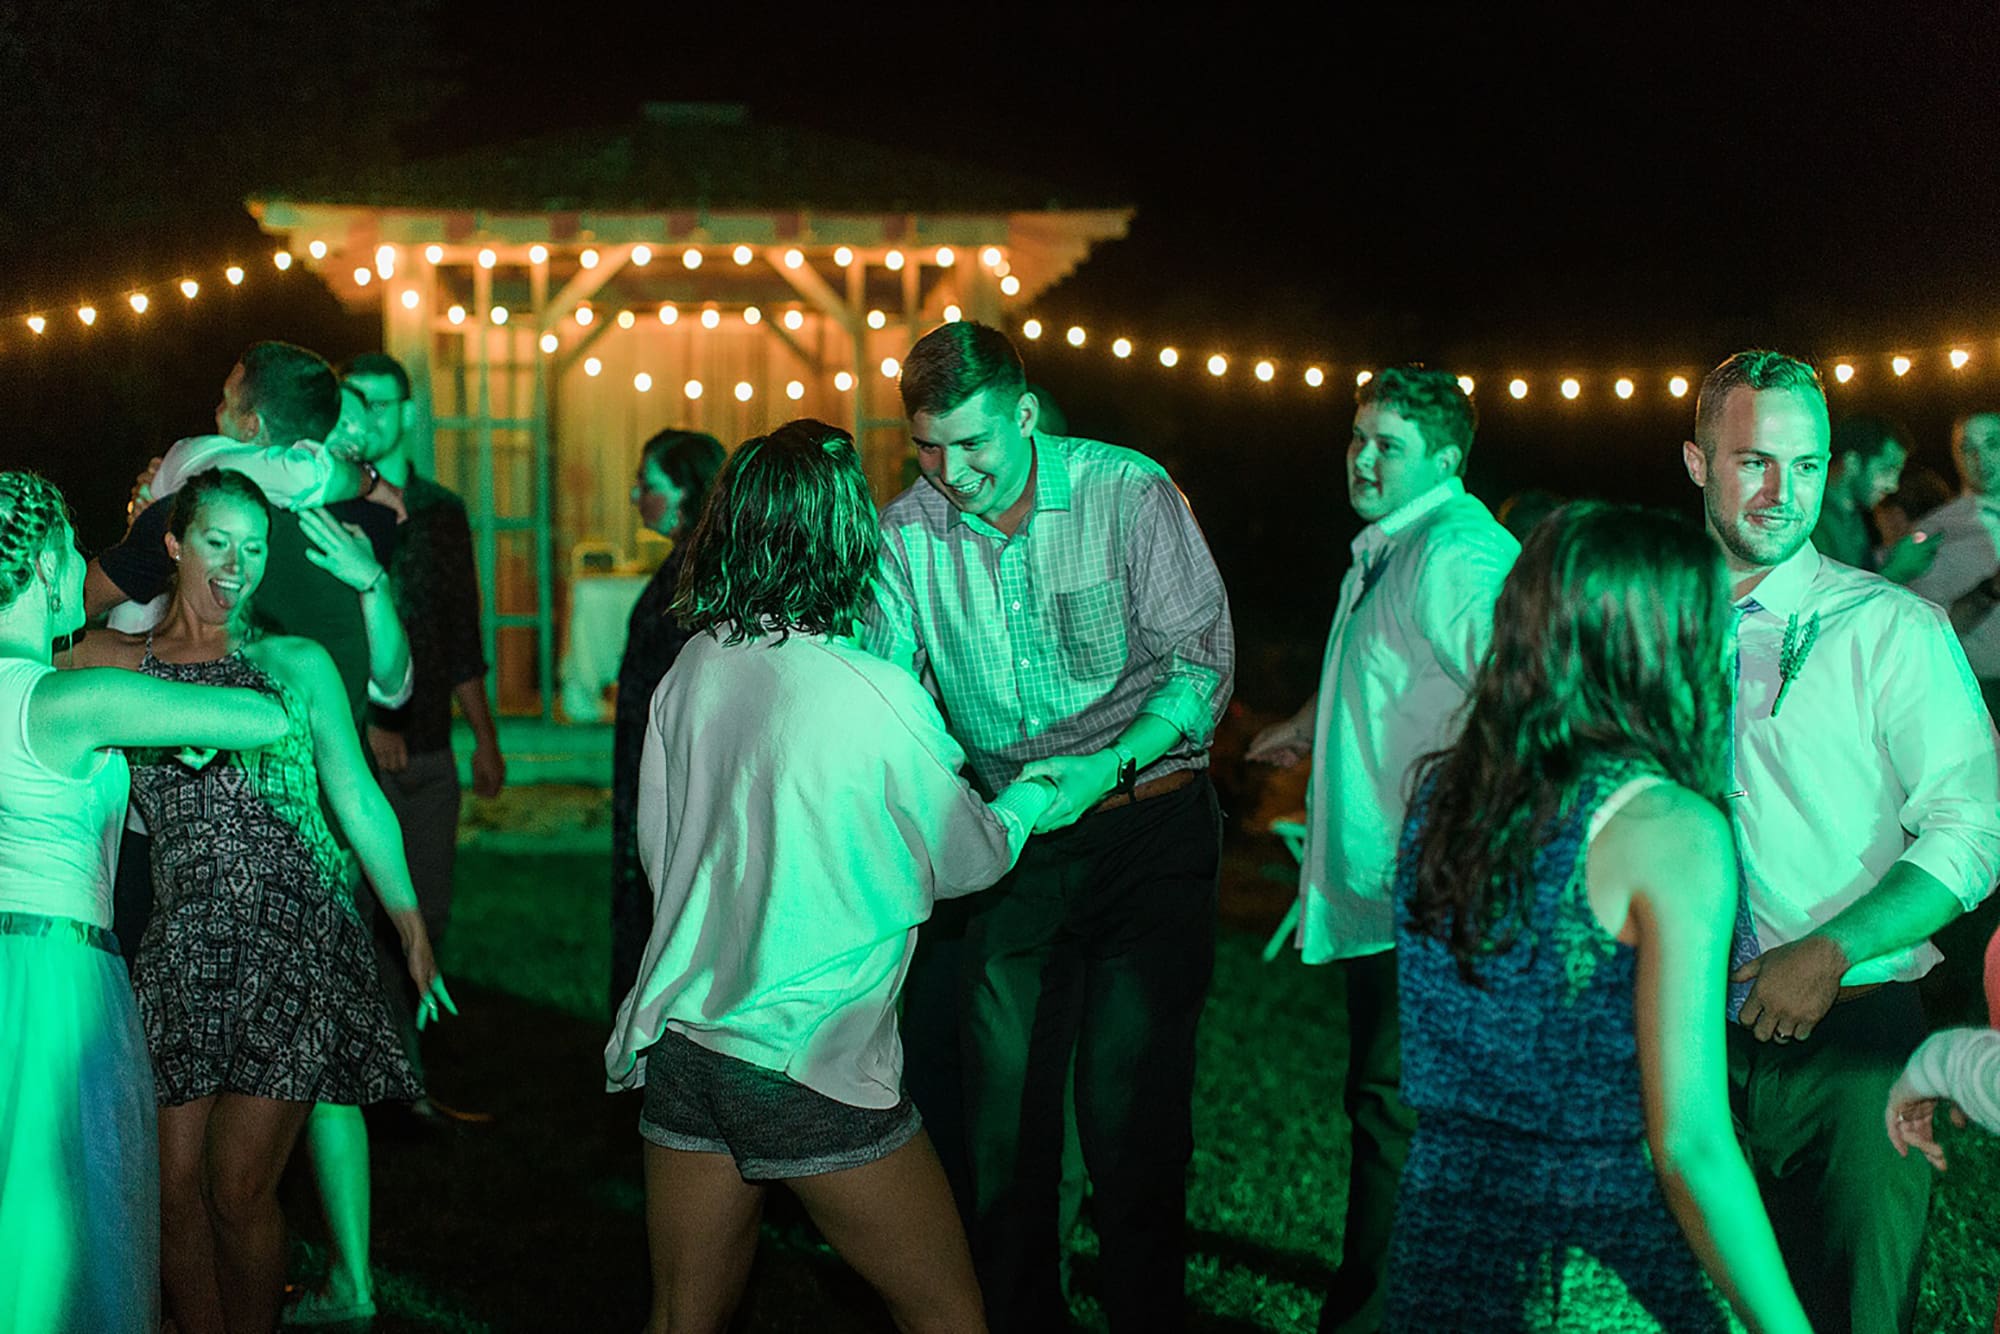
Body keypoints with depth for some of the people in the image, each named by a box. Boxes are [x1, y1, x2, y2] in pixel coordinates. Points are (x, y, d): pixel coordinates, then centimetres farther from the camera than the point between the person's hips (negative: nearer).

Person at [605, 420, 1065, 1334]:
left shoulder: (688, 674, 2)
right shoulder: (875, 697, -13)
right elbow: (968, 859, 3)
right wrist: (1037, 793, 23)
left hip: (678, 1049, 6)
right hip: (814, 1069, -6)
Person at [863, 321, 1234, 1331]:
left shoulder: (1128, 492, -11)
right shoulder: (908, 531, -2)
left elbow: (1202, 659, -11)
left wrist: (1107, 765, -25)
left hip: (1146, 829, -3)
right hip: (1009, 842, 4)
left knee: (1131, 1114, -2)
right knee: (1003, 1107, 8)